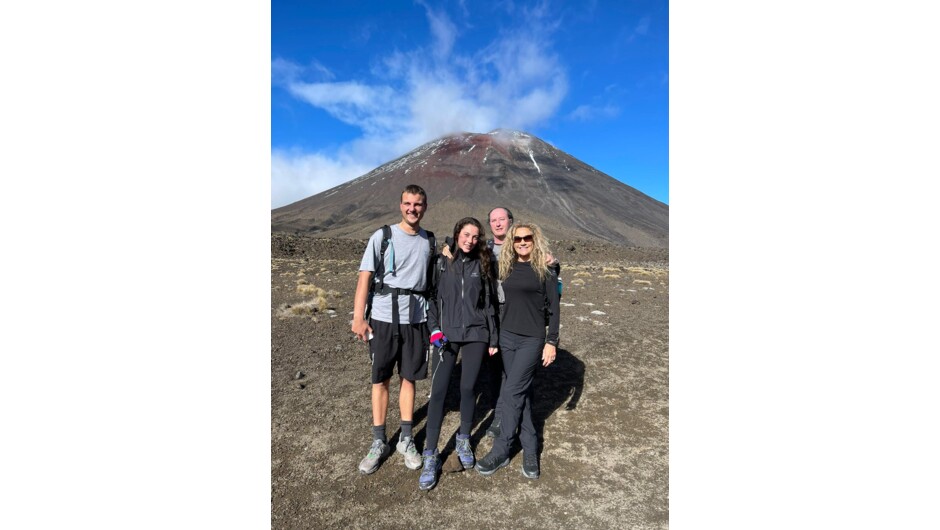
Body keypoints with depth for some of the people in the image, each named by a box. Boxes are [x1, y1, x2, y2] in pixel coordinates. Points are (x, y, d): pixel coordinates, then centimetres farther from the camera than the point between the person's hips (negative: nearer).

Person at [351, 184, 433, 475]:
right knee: (380, 379, 7)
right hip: (384, 318, -2)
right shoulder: (383, 236, -3)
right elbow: (365, 277, -5)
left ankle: (406, 439, 26)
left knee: (408, 378, 12)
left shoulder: (429, 240, 7)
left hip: (416, 319, 2)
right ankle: (379, 443, 21)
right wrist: (359, 318, -11)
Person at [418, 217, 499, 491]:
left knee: (468, 388, 7)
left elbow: (489, 303, 7)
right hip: (447, 335, -1)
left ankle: (464, 440, 32)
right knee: (438, 391, -4)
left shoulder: (483, 265, 4)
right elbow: (432, 297, 4)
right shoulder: (442, 263, 1)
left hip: (475, 335, 1)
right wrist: (434, 329, -6)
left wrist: (493, 339, 7)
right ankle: (431, 455, 6)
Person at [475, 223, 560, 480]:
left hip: (532, 339, -4)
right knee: (522, 393, 10)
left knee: (511, 393, -6)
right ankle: (530, 448, 23)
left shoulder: (545, 270, -3)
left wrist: (552, 342, -8)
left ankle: (501, 451, 9)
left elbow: (553, 308, -3)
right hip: (507, 337, 4)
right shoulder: (506, 268, 10)